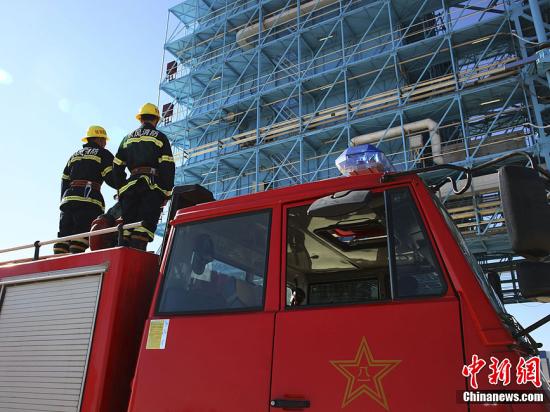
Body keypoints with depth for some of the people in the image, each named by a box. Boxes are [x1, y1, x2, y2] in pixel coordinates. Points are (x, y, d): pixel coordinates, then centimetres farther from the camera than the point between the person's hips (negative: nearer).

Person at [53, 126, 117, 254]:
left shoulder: (74, 156, 27)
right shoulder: (103, 154, 8)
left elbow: (64, 181, 22)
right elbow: (111, 178, -4)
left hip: (68, 199, 6)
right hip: (89, 200, -6)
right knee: (80, 240, -13)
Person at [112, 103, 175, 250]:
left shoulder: (127, 139, 21)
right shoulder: (160, 137, 9)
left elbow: (117, 167, 16)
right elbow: (168, 167, -1)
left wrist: (121, 190, 19)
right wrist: (167, 192, 1)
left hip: (131, 185, 4)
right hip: (153, 187, -4)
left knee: (126, 228, 5)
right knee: (144, 229, -11)